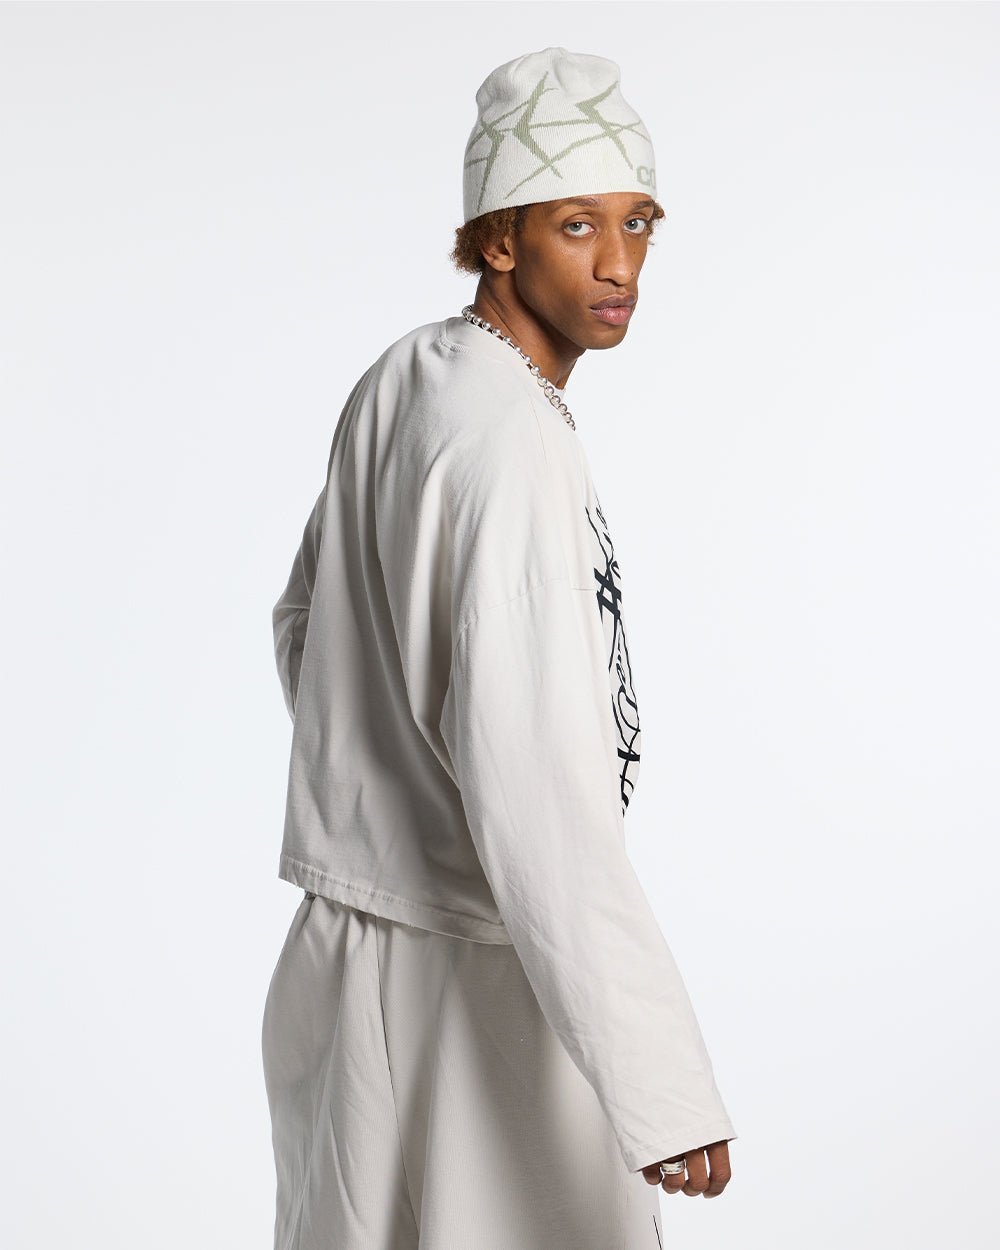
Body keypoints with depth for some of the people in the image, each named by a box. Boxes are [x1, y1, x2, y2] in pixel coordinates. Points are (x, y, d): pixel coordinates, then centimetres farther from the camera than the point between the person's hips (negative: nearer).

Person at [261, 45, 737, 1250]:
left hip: (349, 926, 9)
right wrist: (660, 1083, -29)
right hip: (473, 970, -9)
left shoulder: (397, 382, 4)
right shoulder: (507, 441, -23)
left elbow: (303, 624, 18)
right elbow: (530, 783, -30)